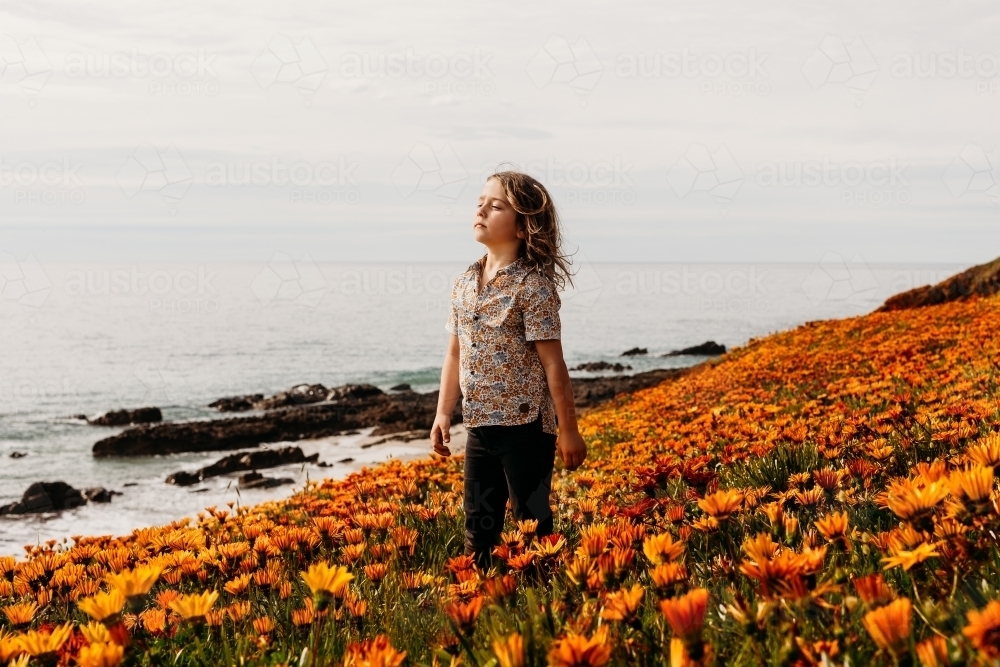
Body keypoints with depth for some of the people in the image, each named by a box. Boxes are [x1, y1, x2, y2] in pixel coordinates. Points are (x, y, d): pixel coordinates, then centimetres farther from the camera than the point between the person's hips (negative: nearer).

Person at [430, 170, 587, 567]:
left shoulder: (532, 286, -13)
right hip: (479, 427, 7)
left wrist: (568, 430, -11)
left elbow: (553, 363, -13)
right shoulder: (465, 284, 7)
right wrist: (443, 414, 12)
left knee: (530, 523, 4)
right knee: (478, 524, 15)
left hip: (525, 427, -7)